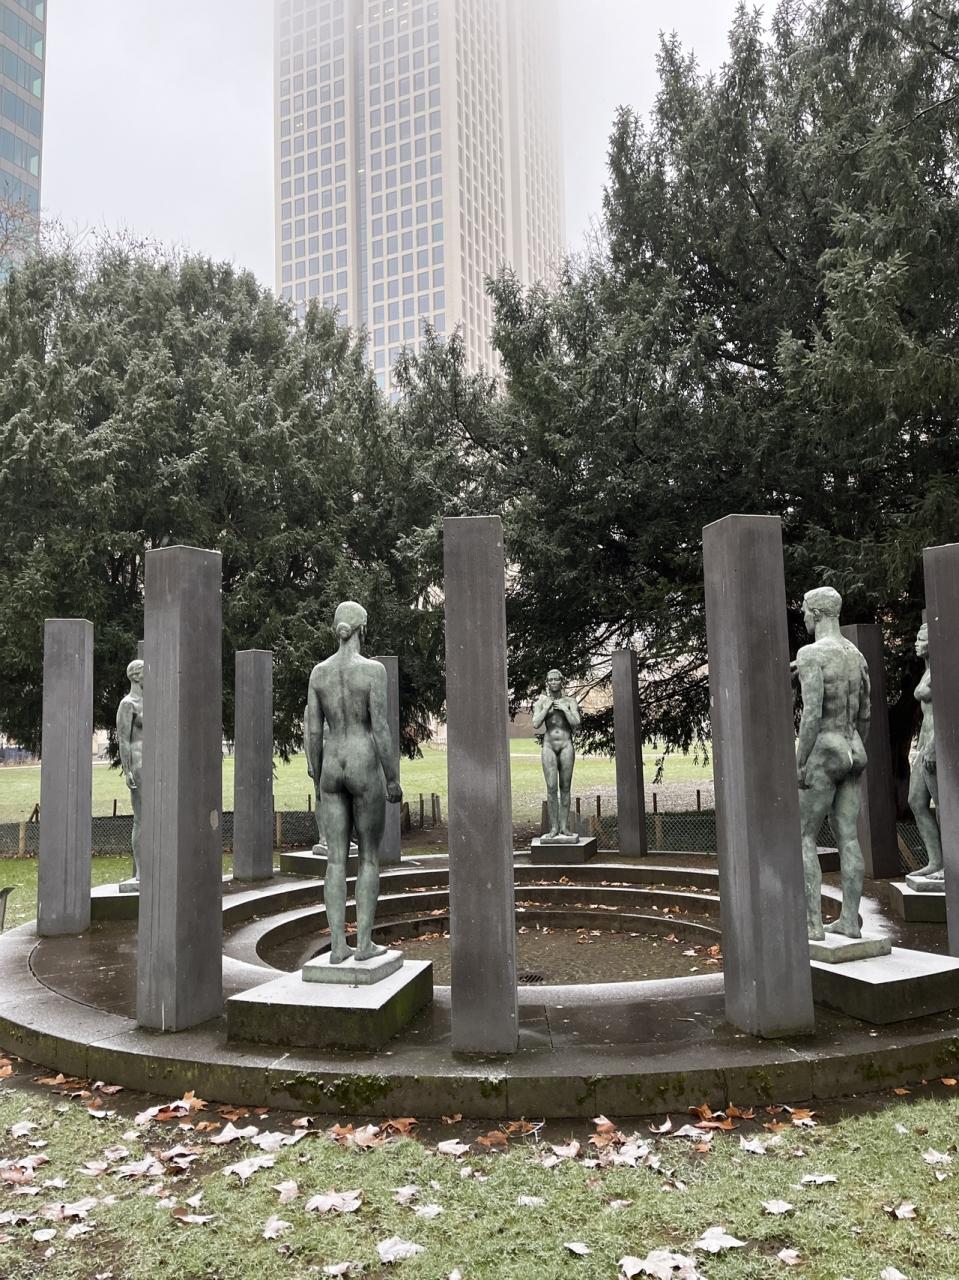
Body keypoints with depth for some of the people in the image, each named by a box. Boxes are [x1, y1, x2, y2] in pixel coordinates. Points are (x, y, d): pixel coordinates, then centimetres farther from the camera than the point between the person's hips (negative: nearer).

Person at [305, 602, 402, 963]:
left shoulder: (319, 671, 3)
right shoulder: (373, 669, -12)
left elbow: (313, 731, 4)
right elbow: (380, 728, -14)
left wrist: (318, 780, 15)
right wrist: (393, 780, -5)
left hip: (333, 770, 4)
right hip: (365, 769, -4)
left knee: (336, 860, 7)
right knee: (370, 857, 8)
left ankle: (338, 946, 7)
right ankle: (364, 942, 9)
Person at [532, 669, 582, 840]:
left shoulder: (570, 701, 7)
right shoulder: (541, 702, 8)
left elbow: (577, 723, -3)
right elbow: (536, 724, -4)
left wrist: (564, 709, -8)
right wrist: (546, 707, -6)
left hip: (566, 746, 0)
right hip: (549, 747, 0)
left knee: (565, 787, 1)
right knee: (551, 787, -7)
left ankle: (564, 827, 5)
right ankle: (554, 827, -4)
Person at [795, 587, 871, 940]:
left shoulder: (810, 653, -16)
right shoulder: (857, 655, 11)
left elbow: (812, 714, -23)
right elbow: (864, 715, 16)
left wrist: (798, 764, -17)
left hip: (822, 756, -8)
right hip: (852, 753, 8)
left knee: (803, 838, 1)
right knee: (848, 838, 10)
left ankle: (814, 924, -1)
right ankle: (850, 920, 12)